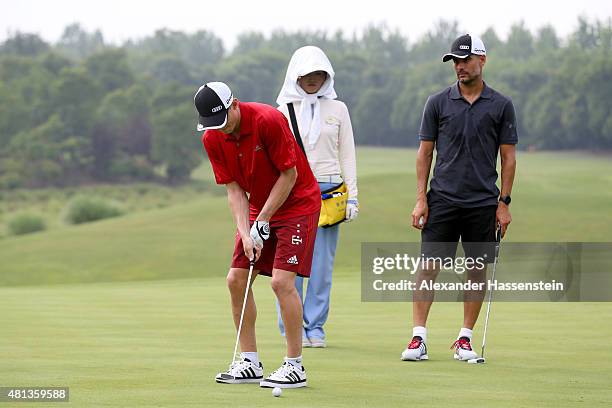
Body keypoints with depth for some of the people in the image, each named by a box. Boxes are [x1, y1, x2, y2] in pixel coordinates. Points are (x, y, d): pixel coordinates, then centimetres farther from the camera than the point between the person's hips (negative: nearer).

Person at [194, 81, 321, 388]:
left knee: (282, 280, -17)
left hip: (298, 203, -7)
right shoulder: (212, 139, -6)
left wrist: (262, 223, -17)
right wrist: (246, 233, -15)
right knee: (236, 279, 0)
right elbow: (234, 189, -2)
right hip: (258, 207, 7)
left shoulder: (268, 120, -25)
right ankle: (250, 363, 10)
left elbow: (289, 175, -19)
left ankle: (295, 367, -10)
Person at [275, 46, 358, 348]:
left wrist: (352, 196, 3)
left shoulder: (337, 109, 9)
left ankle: (315, 327, 6)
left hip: (328, 190, 1)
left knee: (322, 263, -1)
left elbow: (347, 154, 10)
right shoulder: (284, 110, 7)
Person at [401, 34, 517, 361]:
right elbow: (425, 152, 6)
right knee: (429, 267, -6)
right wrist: (421, 198, -1)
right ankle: (418, 337, -5)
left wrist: (504, 202, -1)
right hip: (442, 200, 0)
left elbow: (508, 157, 5)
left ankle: (465, 339, 13)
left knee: (477, 271, 4)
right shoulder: (438, 103, 4)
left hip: (483, 204, 0)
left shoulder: (501, 106, 3)